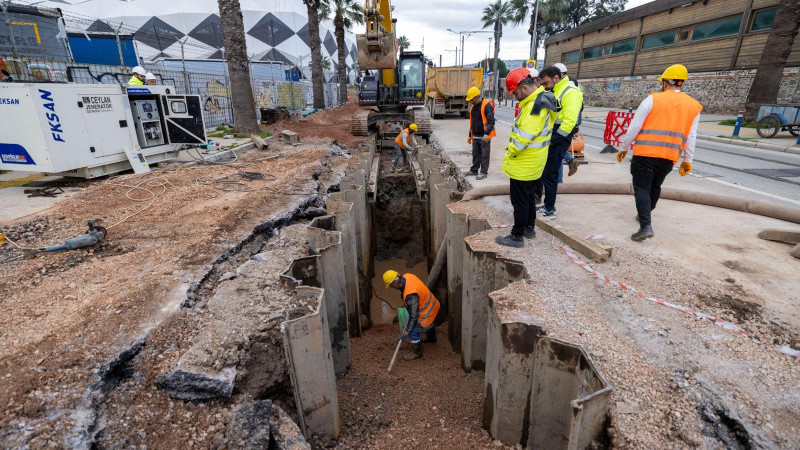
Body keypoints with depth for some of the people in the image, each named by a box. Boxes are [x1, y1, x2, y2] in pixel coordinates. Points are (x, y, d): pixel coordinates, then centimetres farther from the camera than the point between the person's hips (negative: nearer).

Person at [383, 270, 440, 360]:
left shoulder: (410, 295, -40)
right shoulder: (407, 276, -15)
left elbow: (413, 316, -32)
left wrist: (405, 333, -22)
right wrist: (405, 303, 19)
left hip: (427, 311, -9)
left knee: (414, 332, 3)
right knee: (429, 323, 35)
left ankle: (417, 353, 26)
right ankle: (432, 338, 63)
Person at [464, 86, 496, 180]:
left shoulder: (487, 105, -12)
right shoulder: (473, 107, 14)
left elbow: (491, 121, -19)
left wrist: (487, 134, -27)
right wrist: (470, 135, 23)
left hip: (484, 137, -7)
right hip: (475, 136, 8)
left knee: (485, 155, 1)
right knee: (475, 154, 14)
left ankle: (484, 172, 8)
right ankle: (474, 170, 25)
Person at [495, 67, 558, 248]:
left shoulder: (536, 105, -23)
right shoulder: (541, 99, 10)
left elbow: (524, 136, -27)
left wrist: (510, 152, -13)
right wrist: (513, 150, 8)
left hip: (523, 165, -10)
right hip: (532, 164, 10)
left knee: (520, 201, 0)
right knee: (528, 196, 22)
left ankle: (517, 236, 11)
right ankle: (529, 228, 36)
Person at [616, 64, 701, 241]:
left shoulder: (653, 99, -2)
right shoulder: (693, 106, 12)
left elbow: (634, 127, -6)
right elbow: (691, 137, 11)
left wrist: (624, 148, 4)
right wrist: (687, 160, 17)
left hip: (645, 153, -5)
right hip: (669, 157, 5)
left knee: (642, 188, -3)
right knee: (655, 187, 22)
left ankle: (646, 225, -16)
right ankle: (644, 215, 38)